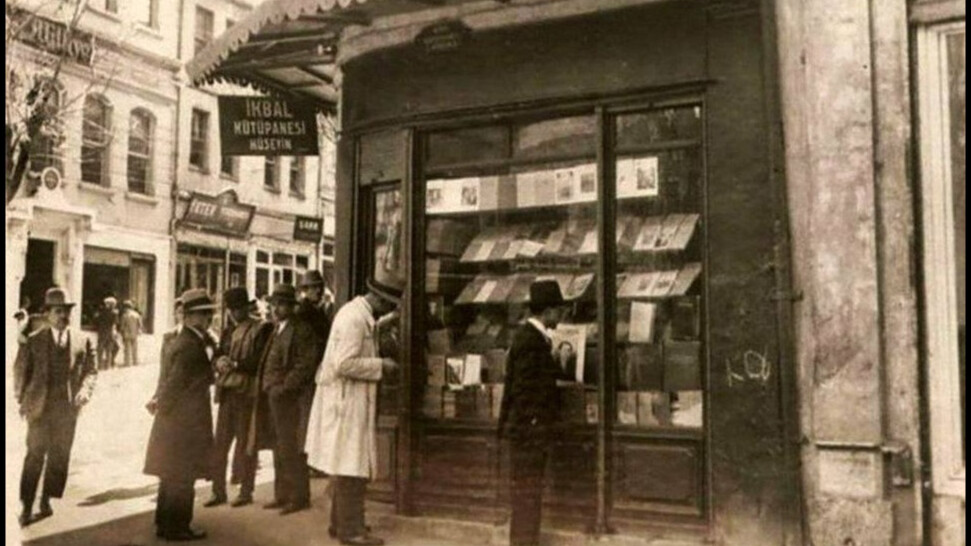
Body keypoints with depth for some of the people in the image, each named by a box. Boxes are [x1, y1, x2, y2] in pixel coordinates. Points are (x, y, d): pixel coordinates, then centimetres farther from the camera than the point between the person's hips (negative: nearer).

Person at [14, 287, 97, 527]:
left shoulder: (82, 342, 5)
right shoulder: (34, 340, 1)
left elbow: (90, 370, 7)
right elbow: (20, 371, 4)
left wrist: (85, 389, -11)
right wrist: (22, 400, -1)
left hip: (68, 408, 2)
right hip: (39, 407, -2)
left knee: (59, 456, 9)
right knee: (35, 456, -2)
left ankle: (46, 501, 24)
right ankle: (27, 507, 6)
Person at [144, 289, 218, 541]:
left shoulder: (183, 340, 10)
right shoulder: (191, 345, -21)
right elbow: (175, 383, -21)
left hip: (176, 419, 10)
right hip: (185, 420, -10)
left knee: (172, 475, 18)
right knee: (182, 477, 1)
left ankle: (165, 523, 29)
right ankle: (175, 527, 11)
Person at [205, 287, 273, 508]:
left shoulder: (261, 329, -6)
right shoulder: (229, 331, 16)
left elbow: (260, 361, -12)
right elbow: (218, 356, 14)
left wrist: (235, 364, -19)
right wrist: (219, 362, -8)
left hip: (247, 393, -6)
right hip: (227, 392, 6)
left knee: (245, 444, 2)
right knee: (219, 443, 7)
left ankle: (246, 492, 14)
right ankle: (219, 491, 16)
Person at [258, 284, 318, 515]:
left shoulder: (301, 330, -9)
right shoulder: (276, 330, 18)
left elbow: (306, 365, -16)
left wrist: (283, 388, -18)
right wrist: (268, 387, 11)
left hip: (290, 398, -9)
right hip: (275, 398, 9)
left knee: (291, 449, -5)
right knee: (280, 449, 14)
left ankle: (298, 497, 3)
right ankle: (282, 495, 22)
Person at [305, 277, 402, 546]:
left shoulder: (362, 315, 13)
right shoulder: (354, 318, -19)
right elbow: (344, 363, -25)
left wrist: (379, 361, 9)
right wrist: (380, 365, -17)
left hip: (352, 401, 10)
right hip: (345, 402, -10)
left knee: (349, 465, 17)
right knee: (351, 465, -3)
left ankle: (341, 523, 27)